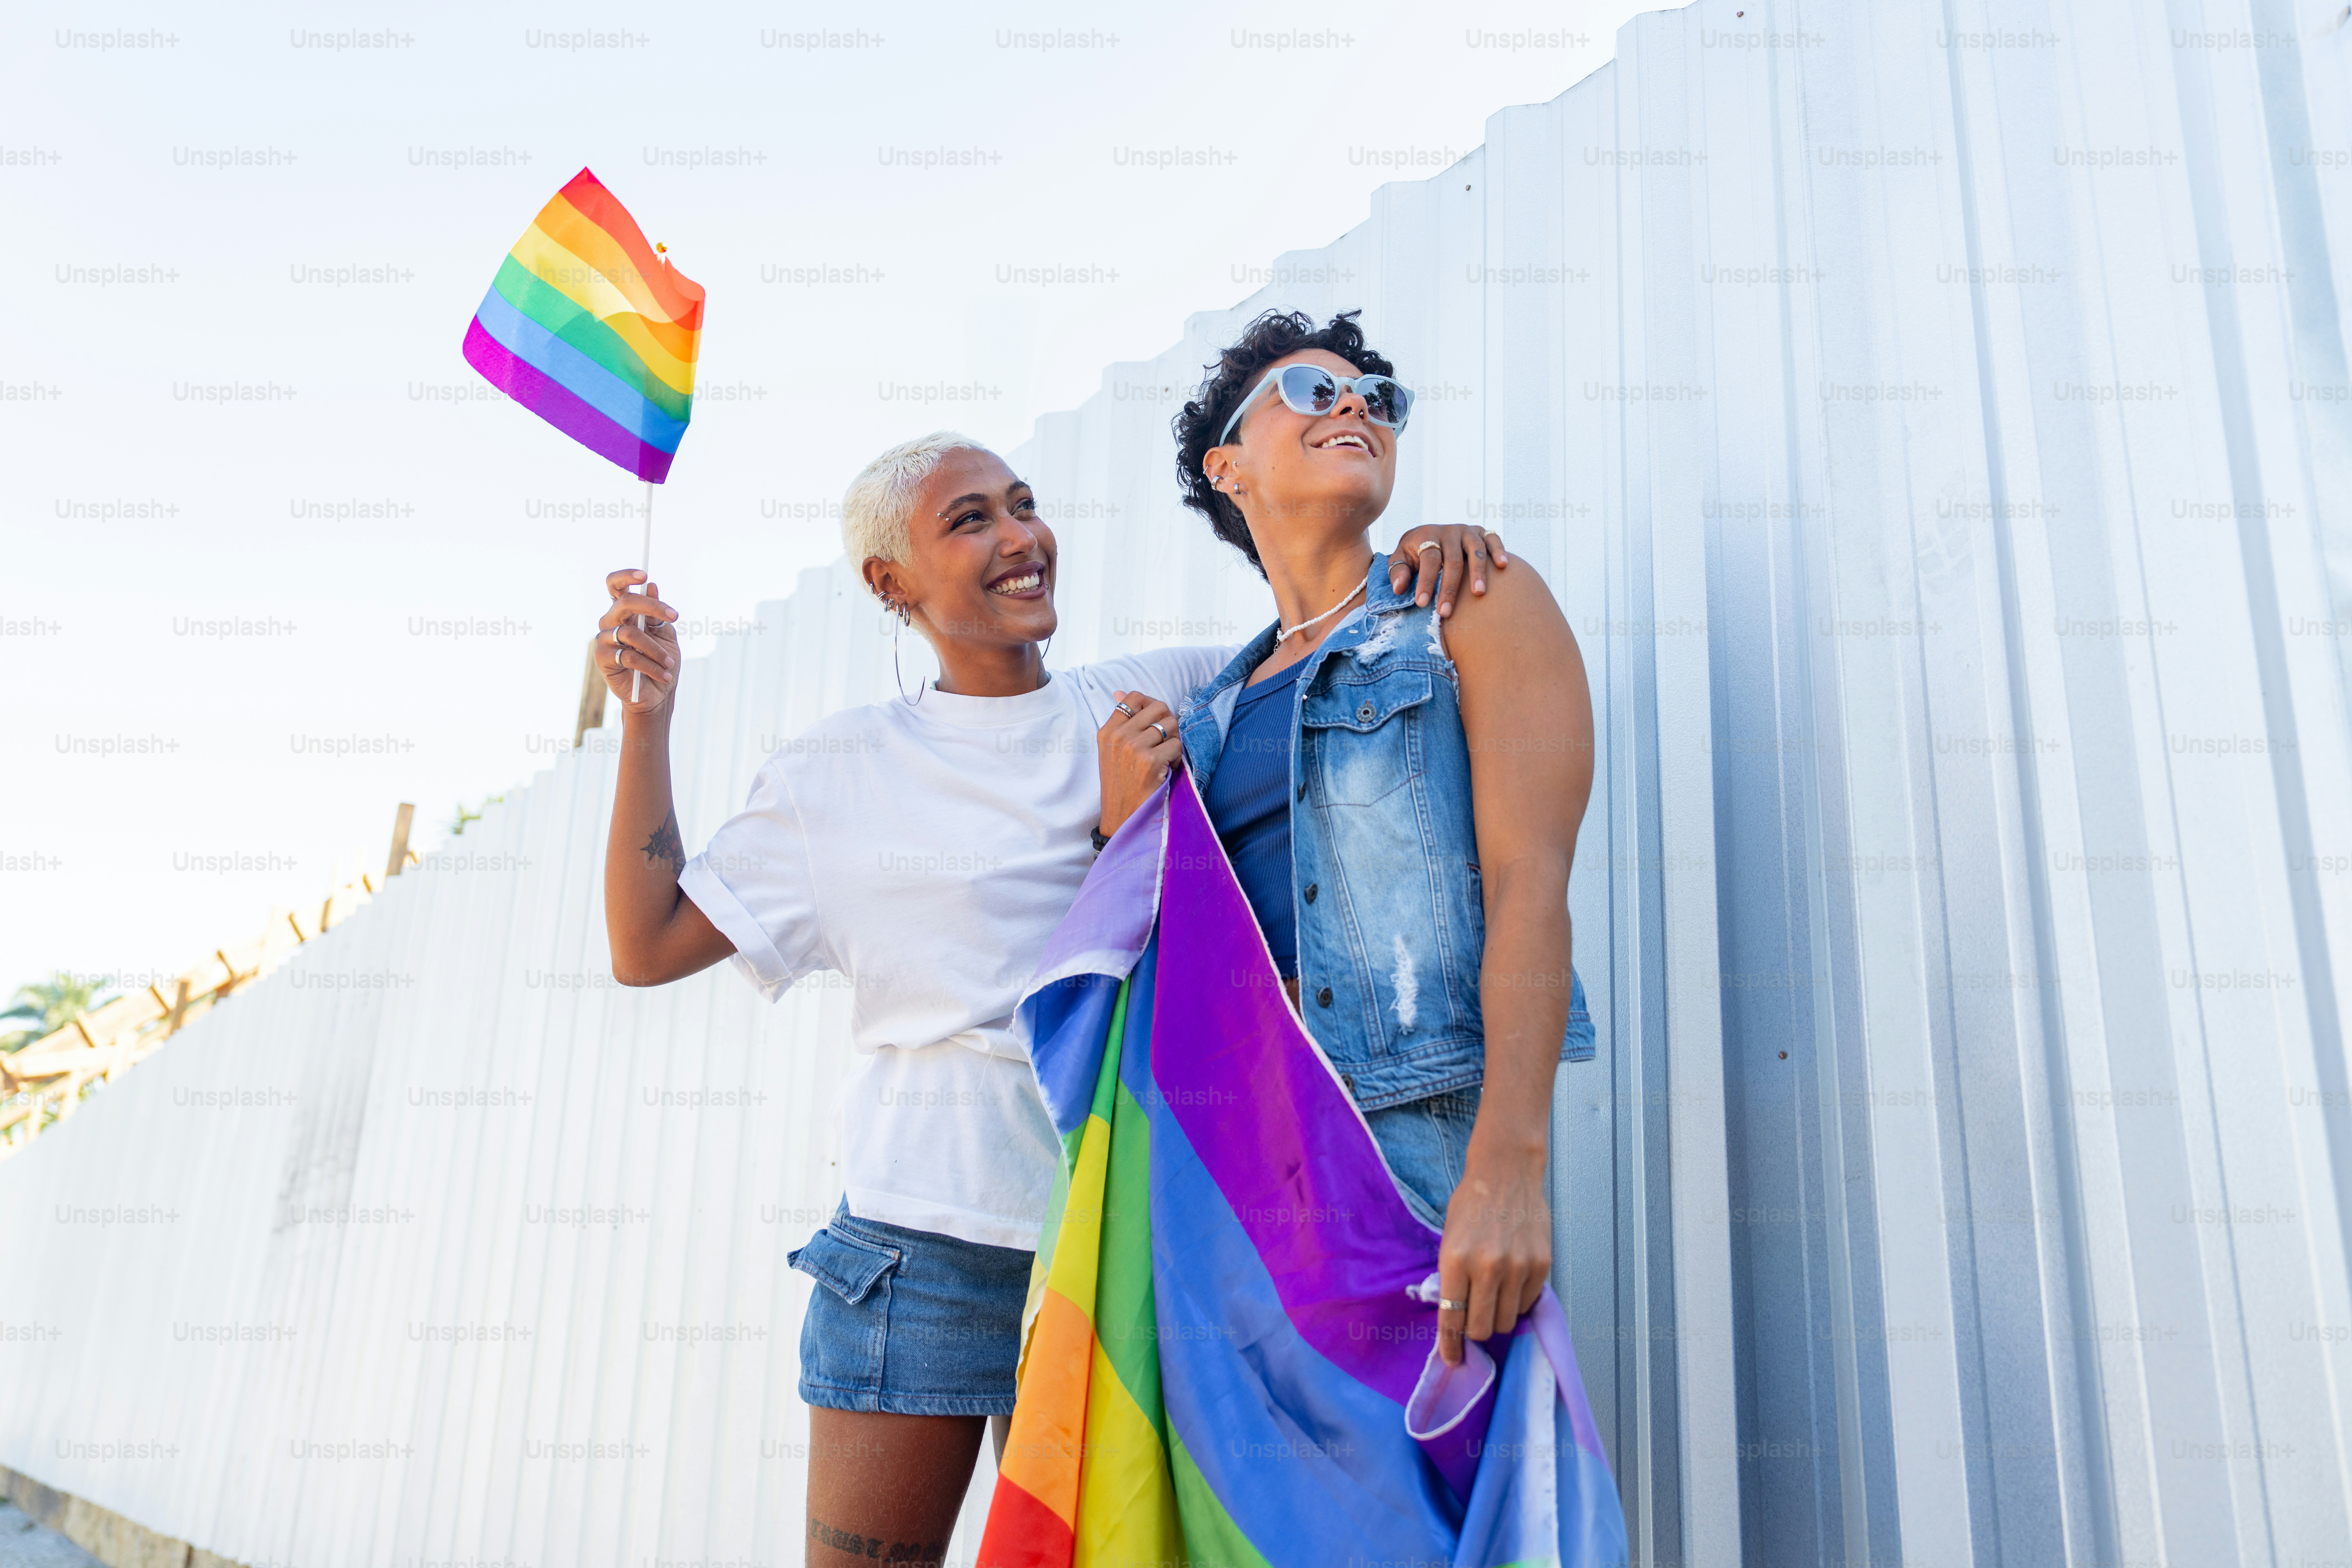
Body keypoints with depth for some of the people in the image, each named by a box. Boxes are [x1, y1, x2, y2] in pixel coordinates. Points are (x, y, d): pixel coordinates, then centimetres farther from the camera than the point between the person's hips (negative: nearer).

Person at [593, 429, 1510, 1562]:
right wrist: (646, 717, -2)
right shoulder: (846, 768, 4)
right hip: (920, 1246, -1)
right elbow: (647, 947, 3)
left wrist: (1413, 563, -7)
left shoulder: (1159, 701, 6)